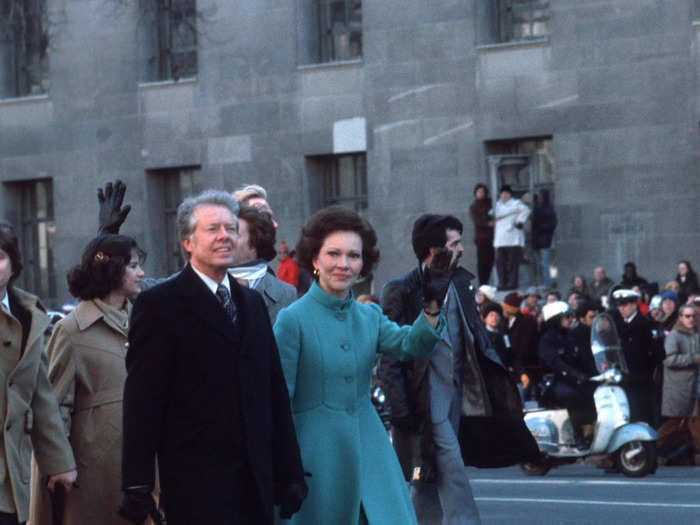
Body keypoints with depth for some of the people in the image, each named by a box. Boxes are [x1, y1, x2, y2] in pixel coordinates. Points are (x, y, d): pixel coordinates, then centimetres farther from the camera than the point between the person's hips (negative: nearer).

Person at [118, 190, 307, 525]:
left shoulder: (252, 303, 17)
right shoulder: (158, 305, -3)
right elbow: (142, 405, -8)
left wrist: (290, 473, 12)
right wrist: (138, 488, -13)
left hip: (256, 483, 6)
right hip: (196, 486, -6)